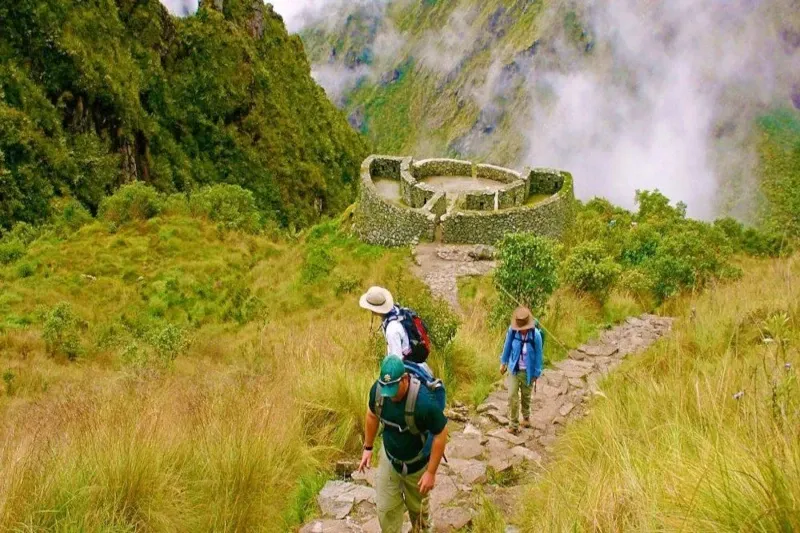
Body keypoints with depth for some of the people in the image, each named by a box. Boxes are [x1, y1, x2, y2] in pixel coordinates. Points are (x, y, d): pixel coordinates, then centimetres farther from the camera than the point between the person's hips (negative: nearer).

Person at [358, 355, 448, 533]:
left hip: (416, 464, -3)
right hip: (389, 459, 3)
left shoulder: (424, 401, -37)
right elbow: (372, 415, 0)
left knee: (417, 506, 21)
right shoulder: (377, 389, -22)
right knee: (386, 508, 12)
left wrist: (431, 472, -21)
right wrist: (368, 447, 6)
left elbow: (440, 434, -25)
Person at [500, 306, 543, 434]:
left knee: (526, 396, 18)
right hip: (514, 369, 1)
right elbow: (507, 346, 0)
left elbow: (538, 354, -11)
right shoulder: (512, 330, -18)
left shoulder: (535, 335, -22)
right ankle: (514, 424, 9)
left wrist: (536, 373, -4)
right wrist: (503, 362, 9)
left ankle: (526, 417, 45)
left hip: (527, 371, -1)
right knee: (512, 396, -4)